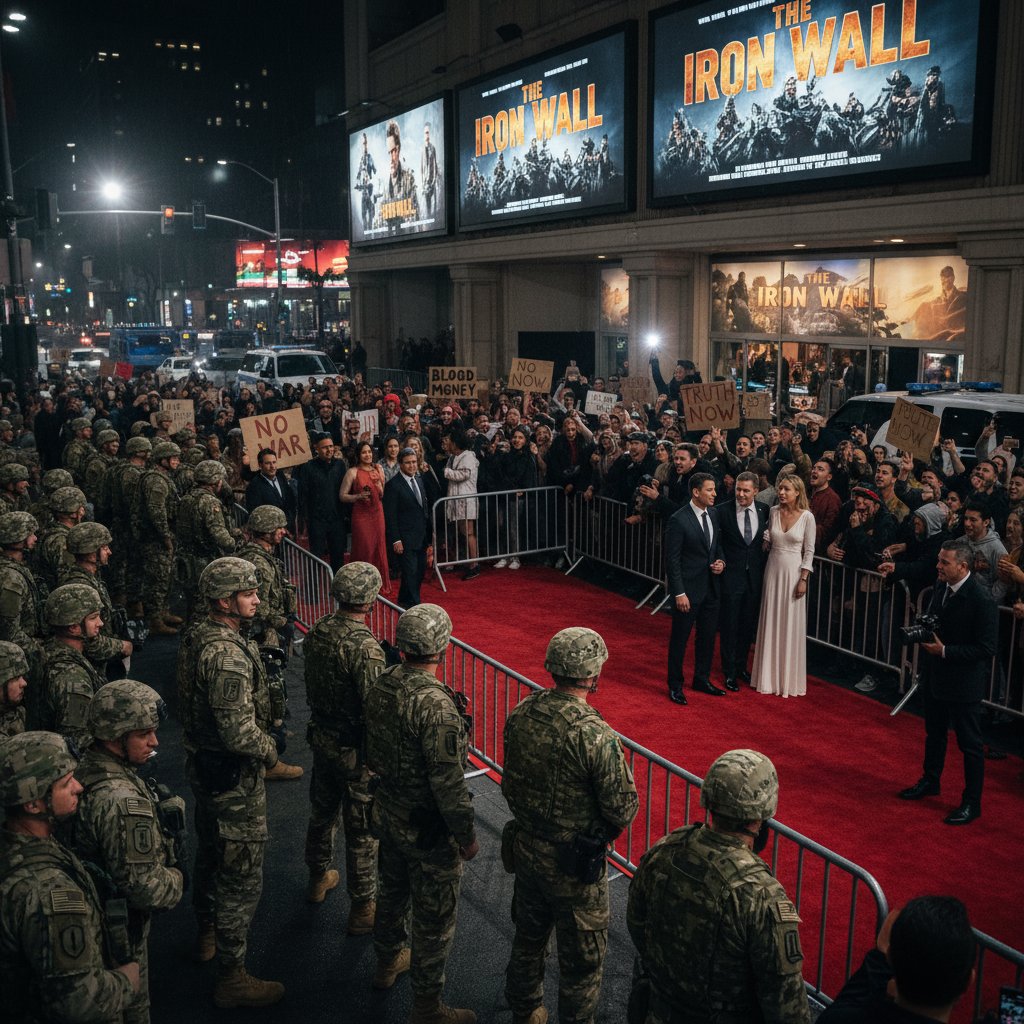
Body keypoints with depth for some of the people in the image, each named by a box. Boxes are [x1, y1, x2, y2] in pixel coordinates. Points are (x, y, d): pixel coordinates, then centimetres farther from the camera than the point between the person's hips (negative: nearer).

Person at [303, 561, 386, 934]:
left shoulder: (317, 632, -5)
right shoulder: (365, 648, -29)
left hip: (322, 738, 8)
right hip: (356, 750, -7)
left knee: (322, 811, 26)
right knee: (362, 830, 8)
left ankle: (318, 878, 48)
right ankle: (362, 908, 22)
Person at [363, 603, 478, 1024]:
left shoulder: (382, 685, -7)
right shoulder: (437, 706, -32)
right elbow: (448, 782, -27)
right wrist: (467, 836, -15)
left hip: (388, 812, 8)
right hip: (428, 829, -8)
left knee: (393, 890, 29)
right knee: (433, 919, 10)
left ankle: (388, 962, 52)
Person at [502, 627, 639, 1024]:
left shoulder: (520, 715, -9)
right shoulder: (596, 735, -29)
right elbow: (623, 810, -21)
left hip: (525, 848, 7)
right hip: (576, 865, -7)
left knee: (528, 938, 28)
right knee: (581, 960, 14)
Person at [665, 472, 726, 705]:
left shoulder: (714, 514, 4)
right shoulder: (679, 520, -16)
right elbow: (672, 560, -15)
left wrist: (721, 562, -3)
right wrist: (679, 593, -16)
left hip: (711, 588, 7)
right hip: (688, 589, -7)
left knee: (708, 637, 17)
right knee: (679, 639, 6)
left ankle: (702, 680, 34)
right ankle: (675, 686, 19)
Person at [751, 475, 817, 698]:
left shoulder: (807, 516, -9)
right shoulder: (774, 512, 1)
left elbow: (809, 551, -6)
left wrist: (803, 579, -10)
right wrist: (765, 539, -6)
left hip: (793, 572, -3)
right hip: (773, 570, 3)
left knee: (791, 626, 4)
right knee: (771, 623, 8)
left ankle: (789, 677, 17)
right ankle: (770, 675, 20)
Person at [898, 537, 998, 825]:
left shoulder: (982, 600, -24)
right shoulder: (941, 587, -1)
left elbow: (986, 649, -23)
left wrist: (944, 651, -24)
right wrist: (922, 632, -7)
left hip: (964, 682, -8)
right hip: (935, 676, 8)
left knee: (970, 744, 7)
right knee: (934, 733, 24)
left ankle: (971, 803, 21)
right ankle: (930, 782, 43)